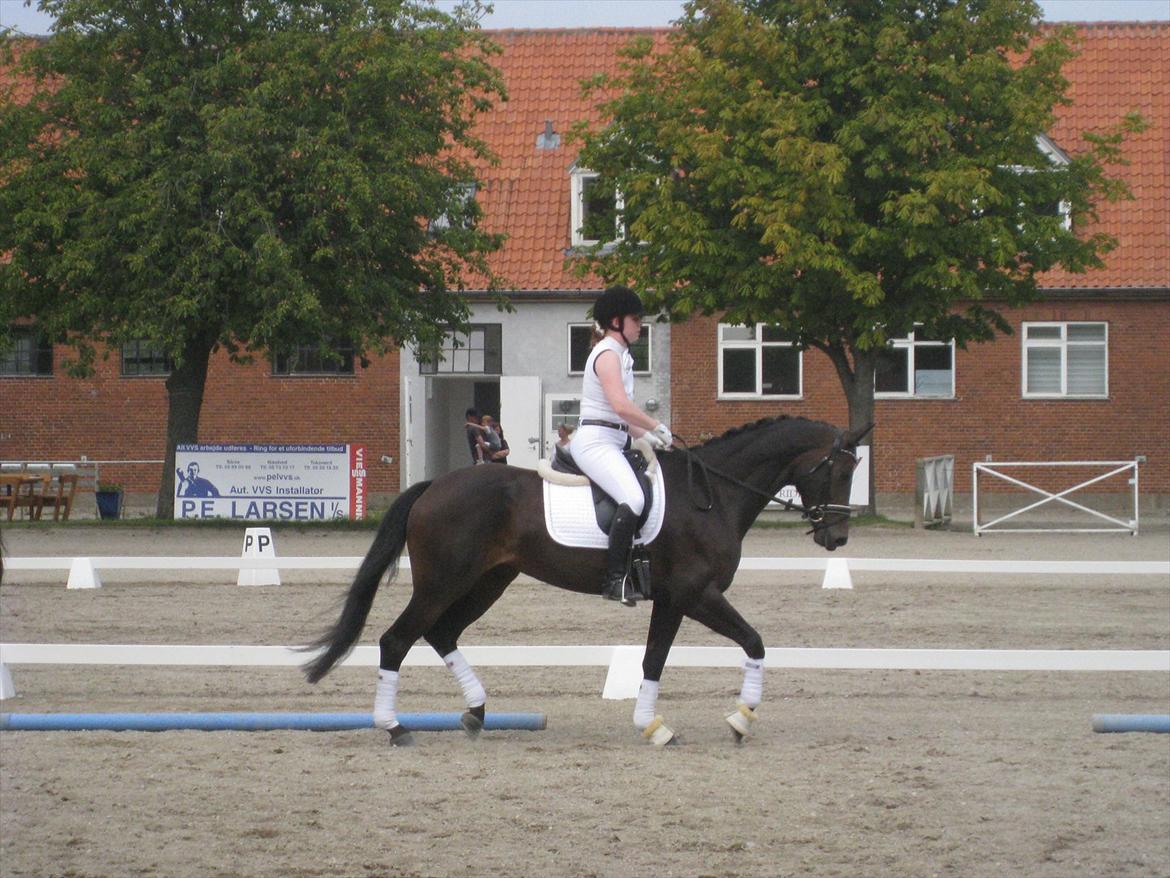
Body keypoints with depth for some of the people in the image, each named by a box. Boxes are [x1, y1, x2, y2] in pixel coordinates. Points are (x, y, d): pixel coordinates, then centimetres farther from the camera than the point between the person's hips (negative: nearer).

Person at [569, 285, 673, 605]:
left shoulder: (619, 355, 23)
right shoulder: (607, 354, -9)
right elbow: (621, 405, -21)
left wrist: (647, 436, 14)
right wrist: (658, 428, -12)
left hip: (610, 444, 11)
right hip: (595, 442, -11)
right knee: (633, 499, -30)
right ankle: (614, 579, -34)